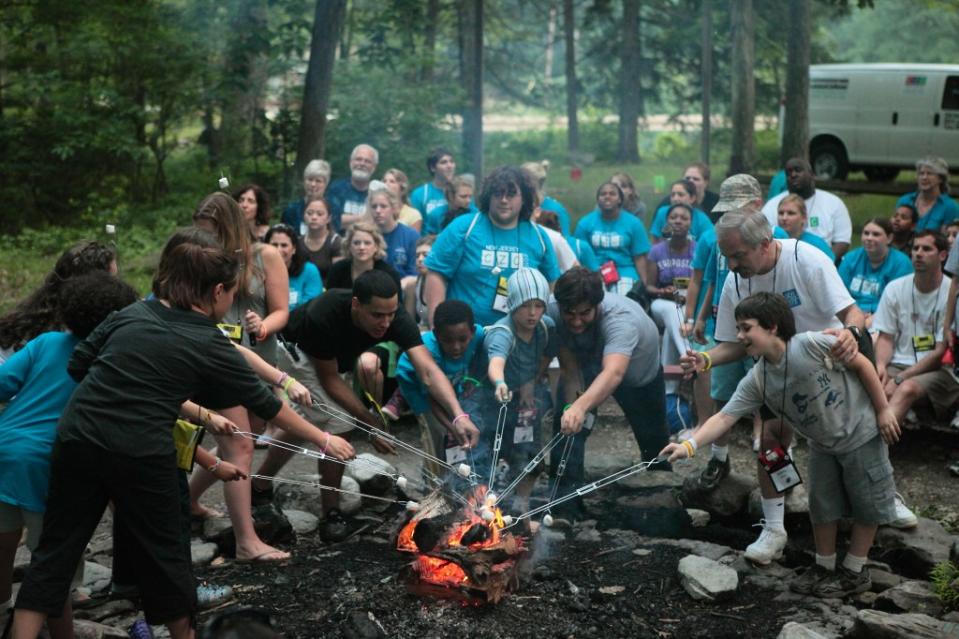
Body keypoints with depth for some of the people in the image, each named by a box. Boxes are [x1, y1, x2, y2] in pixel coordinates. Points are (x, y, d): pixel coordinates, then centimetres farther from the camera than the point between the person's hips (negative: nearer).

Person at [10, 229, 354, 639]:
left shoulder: (131, 314, 10)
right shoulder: (210, 347, -1)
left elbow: (78, 364, 10)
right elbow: (265, 404, 7)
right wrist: (323, 440, 18)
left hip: (77, 439, 4)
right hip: (140, 455, -4)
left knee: (56, 548, 11)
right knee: (163, 551, 14)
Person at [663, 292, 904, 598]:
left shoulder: (812, 344, -26)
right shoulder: (756, 382, -11)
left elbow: (861, 364, -17)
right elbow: (725, 417, -18)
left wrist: (883, 409, -14)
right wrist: (690, 445, -32)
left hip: (862, 434, -5)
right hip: (823, 445, 5)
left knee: (866, 506, 5)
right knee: (822, 507, 10)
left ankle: (854, 572, 21)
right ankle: (824, 567, 29)